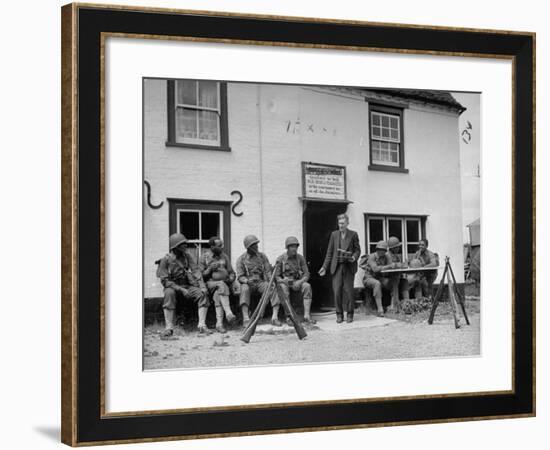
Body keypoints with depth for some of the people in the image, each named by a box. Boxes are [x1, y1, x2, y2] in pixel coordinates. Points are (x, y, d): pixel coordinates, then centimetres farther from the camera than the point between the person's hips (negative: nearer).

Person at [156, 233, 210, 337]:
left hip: (187, 286, 3)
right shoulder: (166, 260, -10)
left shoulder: (187, 256, 0)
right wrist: (181, 290, -23)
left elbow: (196, 271, -4)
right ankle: (168, 328, -35)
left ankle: (202, 325, -22)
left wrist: (202, 286, -19)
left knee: (202, 294, -22)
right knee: (169, 293, -36)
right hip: (173, 287, -3)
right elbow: (164, 281, -14)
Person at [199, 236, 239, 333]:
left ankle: (219, 323, -37)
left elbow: (231, 272, 18)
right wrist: (210, 269, -13)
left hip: (225, 282, 3)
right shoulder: (204, 256, 5)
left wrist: (232, 279, -4)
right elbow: (201, 274, 2)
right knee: (221, 285, -36)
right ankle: (228, 313, -46)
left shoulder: (224, 256, 15)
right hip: (210, 283, -3)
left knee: (217, 295, -31)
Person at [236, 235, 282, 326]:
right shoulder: (241, 259, 3)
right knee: (244, 289, -38)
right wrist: (247, 281, -24)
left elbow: (268, 271, 8)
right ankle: (246, 319, -45)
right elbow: (240, 276, -1)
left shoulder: (262, 256, 12)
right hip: (247, 283, -2)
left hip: (261, 282, 2)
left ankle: (275, 317, -35)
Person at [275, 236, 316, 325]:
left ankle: (307, 316, -33)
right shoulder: (280, 259, -4)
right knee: (283, 288, -37)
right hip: (284, 283, -2)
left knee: (307, 286, -29)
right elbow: (276, 276, -3)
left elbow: (306, 274, -1)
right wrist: (283, 280, -26)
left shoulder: (300, 258, 2)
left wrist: (300, 282, -22)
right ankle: (288, 317, -38)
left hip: (297, 283, 2)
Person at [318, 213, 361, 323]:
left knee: (348, 291, -2)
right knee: (337, 291, -3)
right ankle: (339, 315, 7)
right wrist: (325, 267, 6)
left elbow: (358, 250, 7)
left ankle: (349, 314, 10)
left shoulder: (353, 234, 5)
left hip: (349, 266, -2)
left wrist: (354, 257, -15)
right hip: (336, 267, 2)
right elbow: (329, 252, 11)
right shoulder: (334, 234, 11)